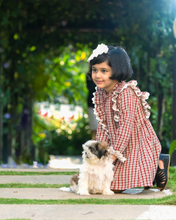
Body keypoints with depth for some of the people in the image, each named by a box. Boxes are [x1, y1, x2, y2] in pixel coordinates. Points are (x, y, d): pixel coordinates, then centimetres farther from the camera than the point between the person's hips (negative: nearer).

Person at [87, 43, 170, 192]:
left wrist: (113, 154, -27)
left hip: (137, 143, -8)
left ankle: (159, 163, 8)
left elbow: (126, 126, -27)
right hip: (119, 143, 8)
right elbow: (102, 125, 2)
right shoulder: (100, 94, -1)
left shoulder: (125, 93, -26)